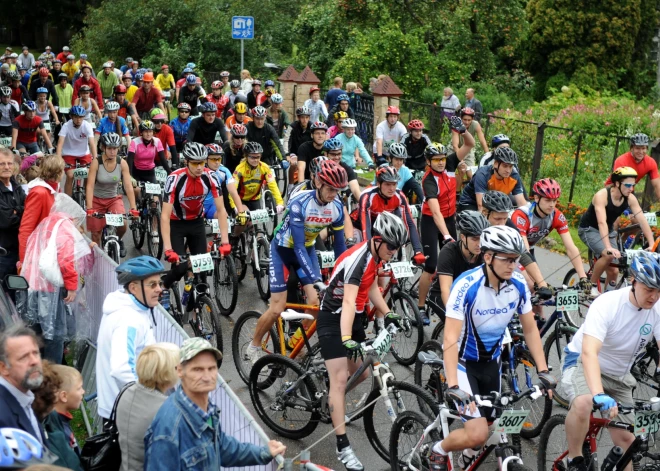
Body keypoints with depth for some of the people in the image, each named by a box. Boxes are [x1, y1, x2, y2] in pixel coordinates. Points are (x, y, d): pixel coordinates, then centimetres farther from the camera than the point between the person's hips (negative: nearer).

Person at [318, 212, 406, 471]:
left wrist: (388, 314, 4)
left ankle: (332, 401, 41)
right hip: (333, 320, -8)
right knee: (340, 379, -12)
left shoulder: (376, 255, -1)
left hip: (356, 318, 8)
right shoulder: (357, 260, -29)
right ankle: (343, 447, -11)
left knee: (362, 373, 11)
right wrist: (346, 339, -49)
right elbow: (348, 302, -39)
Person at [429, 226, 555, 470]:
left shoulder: (519, 285, -13)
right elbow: (451, 339, -31)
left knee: (490, 425, 14)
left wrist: (543, 371, -10)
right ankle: (439, 451, 15)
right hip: (463, 362, -5)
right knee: (477, 434, -16)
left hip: (491, 361, 6)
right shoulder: (466, 286, -28)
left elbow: (530, 329, -1)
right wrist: (453, 386, -40)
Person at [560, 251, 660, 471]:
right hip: (582, 363, -5)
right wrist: (599, 395, -54)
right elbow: (589, 353, -39)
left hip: (618, 375, 5)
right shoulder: (607, 304, -28)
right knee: (583, 403, -35)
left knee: (625, 441, -1)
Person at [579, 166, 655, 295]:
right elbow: (602, 222, -40)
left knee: (614, 270, -5)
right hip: (589, 229, -6)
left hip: (608, 231, 6)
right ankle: (592, 285, -10)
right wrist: (608, 247, -50)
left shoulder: (630, 199, -14)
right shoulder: (602, 195, -30)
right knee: (609, 255, -30)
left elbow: (643, 221, -16)